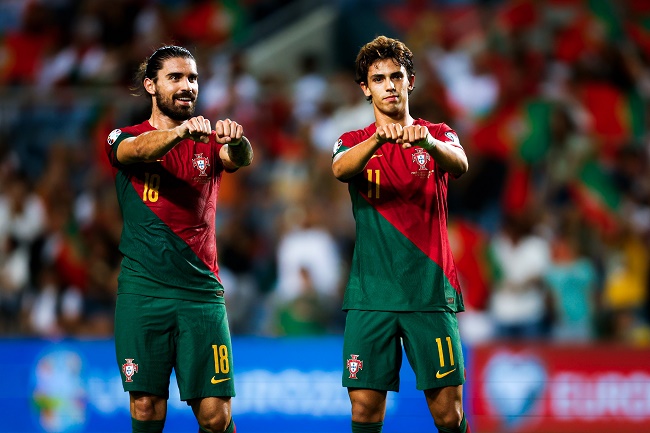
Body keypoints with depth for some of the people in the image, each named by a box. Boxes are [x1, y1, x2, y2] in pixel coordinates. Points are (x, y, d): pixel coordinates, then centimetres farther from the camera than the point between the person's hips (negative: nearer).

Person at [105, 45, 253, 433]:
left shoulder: (209, 142, 13)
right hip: (143, 292, -1)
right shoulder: (126, 138, 7)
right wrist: (182, 131, -39)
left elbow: (241, 159, -9)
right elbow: (138, 150, -18)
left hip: (202, 290, 1)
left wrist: (237, 141, -35)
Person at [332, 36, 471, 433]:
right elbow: (340, 169, -15)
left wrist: (427, 142, -38)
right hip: (371, 293, 1)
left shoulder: (438, 135, 8)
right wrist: (380, 138, -35)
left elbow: (460, 164, -16)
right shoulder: (354, 142, 9)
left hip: (431, 292, -1)